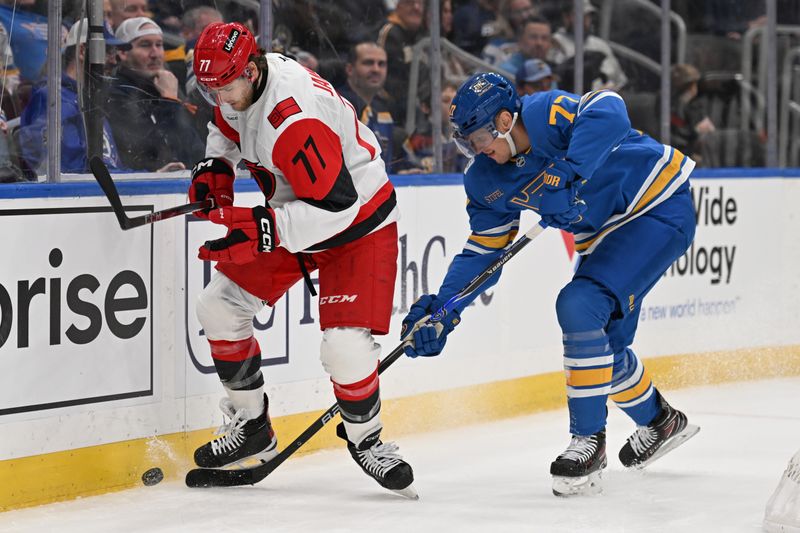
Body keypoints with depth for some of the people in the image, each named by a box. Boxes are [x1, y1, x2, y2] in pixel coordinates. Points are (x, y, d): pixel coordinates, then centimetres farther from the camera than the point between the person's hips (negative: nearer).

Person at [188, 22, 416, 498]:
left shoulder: (294, 120, -36)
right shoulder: (238, 86, -7)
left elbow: (335, 206, -37)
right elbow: (227, 128, 18)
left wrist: (258, 229, -40)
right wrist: (214, 169, -1)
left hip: (358, 223, -9)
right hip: (292, 216, 9)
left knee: (345, 347, -22)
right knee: (220, 307, 6)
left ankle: (365, 438, 8)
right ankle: (252, 427, 19)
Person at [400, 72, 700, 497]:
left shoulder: (545, 114, -25)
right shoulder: (487, 180, -1)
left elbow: (607, 111, -44)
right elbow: (483, 249, 2)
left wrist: (568, 176, -49)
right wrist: (443, 310, -10)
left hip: (660, 208, -9)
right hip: (606, 235, 9)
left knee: (579, 305, -22)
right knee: (601, 343, 13)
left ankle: (588, 438, -11)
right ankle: (660, 422, 42)